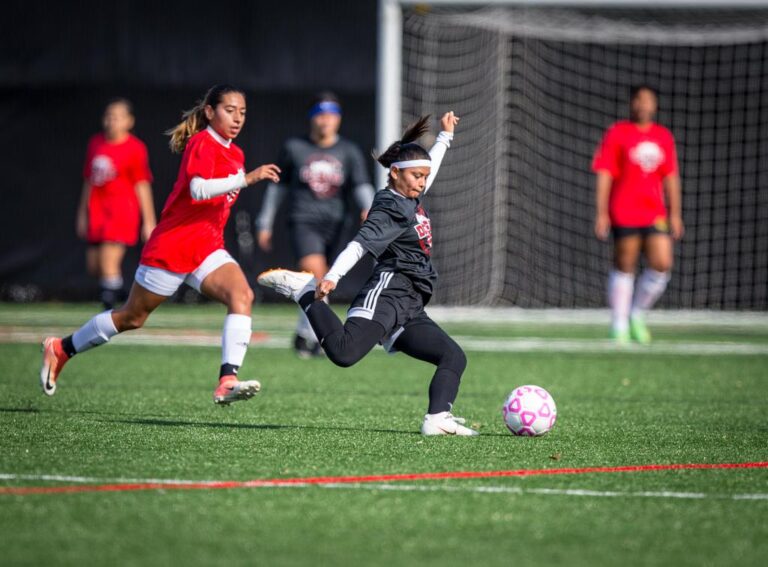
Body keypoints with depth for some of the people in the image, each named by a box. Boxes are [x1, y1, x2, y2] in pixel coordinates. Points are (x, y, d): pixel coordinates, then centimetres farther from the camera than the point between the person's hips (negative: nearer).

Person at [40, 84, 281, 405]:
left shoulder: (234, 153, 11)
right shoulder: (201, 144, -15)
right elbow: (198, 189, -33)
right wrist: (247, 178, -38)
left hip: (207, 248, 7)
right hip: (172, 245, -7)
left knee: (242, 295, -21)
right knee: (133, 317, 7)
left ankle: (227, 382, -32)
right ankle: (61, 349, 28)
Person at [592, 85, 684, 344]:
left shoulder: (664, 136, 11)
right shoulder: (617, 133, -2)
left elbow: (671, 177, 15)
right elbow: (604, 174, -4)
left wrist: (675, 214, 11)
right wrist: (601, 213, -9)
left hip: (655, 213, 4)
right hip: (624, 214, -4)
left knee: (662, 264, -7)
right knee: (624, 268, 1)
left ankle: (637, 316, 12)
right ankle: (619, 326, 11)